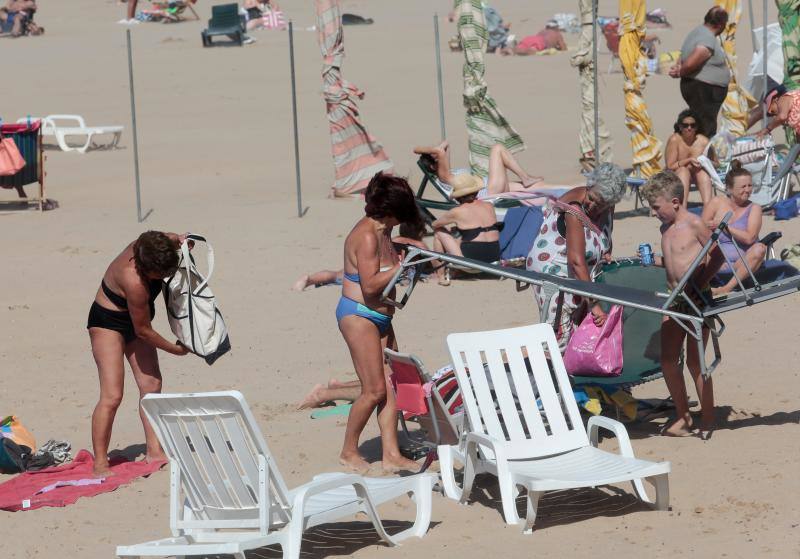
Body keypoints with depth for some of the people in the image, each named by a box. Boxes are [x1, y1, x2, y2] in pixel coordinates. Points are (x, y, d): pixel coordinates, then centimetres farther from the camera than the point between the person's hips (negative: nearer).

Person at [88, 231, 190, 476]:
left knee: (151, 385, 2)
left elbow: (171, 238, 8)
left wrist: (178, 240, -17)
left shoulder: (148, 246, -19)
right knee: (112, 395, -15)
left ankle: (154, 451, 7)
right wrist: (175, 349, -9)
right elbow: (143, 330, -23)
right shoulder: (134, 282, -37)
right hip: (107, 322, -8)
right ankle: (100, 463, -10)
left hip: (134, 320, 8)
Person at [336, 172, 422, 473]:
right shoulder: (367, 236, -19)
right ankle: (348, 451, 5)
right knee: (374, 390, -9)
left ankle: (391, 454, 5)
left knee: (391, 386, 4)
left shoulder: (383, 231, 12)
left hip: (380, 318, 10)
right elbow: (370, 284, -24)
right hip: (358, 316, -10)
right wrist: (402, 267, -17)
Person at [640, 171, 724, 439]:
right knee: (668, 359, 5)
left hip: (697, 300, -8)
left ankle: (707, 419, 6)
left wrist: (702, 283, -17)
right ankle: (683, 416, 17)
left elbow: (717, 255, -14)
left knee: (695, 360, -5)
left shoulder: (694, 224, -12)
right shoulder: (666, 229, 12)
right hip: (675, 301, 8)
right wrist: (651, 260, 9)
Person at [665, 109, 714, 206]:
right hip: (677, 176, -2)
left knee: (703, 172, -29)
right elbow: (670, 166, -14)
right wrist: (689, 160, -26)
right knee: (683, 170, -34)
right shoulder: (674, 139, -13)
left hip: (698, 177, 2)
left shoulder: (703, 141, -6)